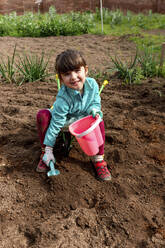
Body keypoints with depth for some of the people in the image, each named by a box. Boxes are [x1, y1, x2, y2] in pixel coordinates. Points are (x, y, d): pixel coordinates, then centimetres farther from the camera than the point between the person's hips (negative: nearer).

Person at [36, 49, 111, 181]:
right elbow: (56, 124, -30)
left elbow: (96, 102, -3)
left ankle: (98, 159, -14)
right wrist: (49, 149, -26)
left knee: (98, 120, -28)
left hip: (84, 118, 3)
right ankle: (44, 151, -9)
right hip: (65, 120, -2)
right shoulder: (63, 97, -34)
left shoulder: (92, 84, -21)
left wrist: (94, 109, -29)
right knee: (42, 115, -29)